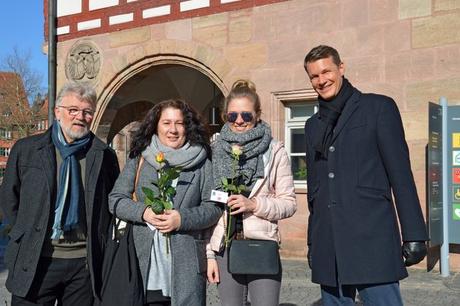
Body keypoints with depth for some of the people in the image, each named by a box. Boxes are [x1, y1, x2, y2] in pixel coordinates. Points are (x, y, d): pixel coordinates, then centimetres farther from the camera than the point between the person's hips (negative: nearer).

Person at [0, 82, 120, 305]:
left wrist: (99, 241, 6)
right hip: (36, 261, 0)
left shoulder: (105, 155, 2)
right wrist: (28, 234, 7)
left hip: (85, 262, 1)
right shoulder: (25, 149, 2)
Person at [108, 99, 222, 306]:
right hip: (144, 260, 1)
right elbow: (115, 199, 8)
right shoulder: (139, 159, 9)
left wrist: (182, 219, -13)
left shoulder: (201, 162, 5)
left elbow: (214, 207, 3)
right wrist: (143, 212, -10)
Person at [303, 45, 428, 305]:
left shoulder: (379, 107, 3)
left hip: (371, 239, -5)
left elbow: (400, 173, -2)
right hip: (327, 245, 5)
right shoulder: (313, 125, 18)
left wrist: (414, 235, -8)